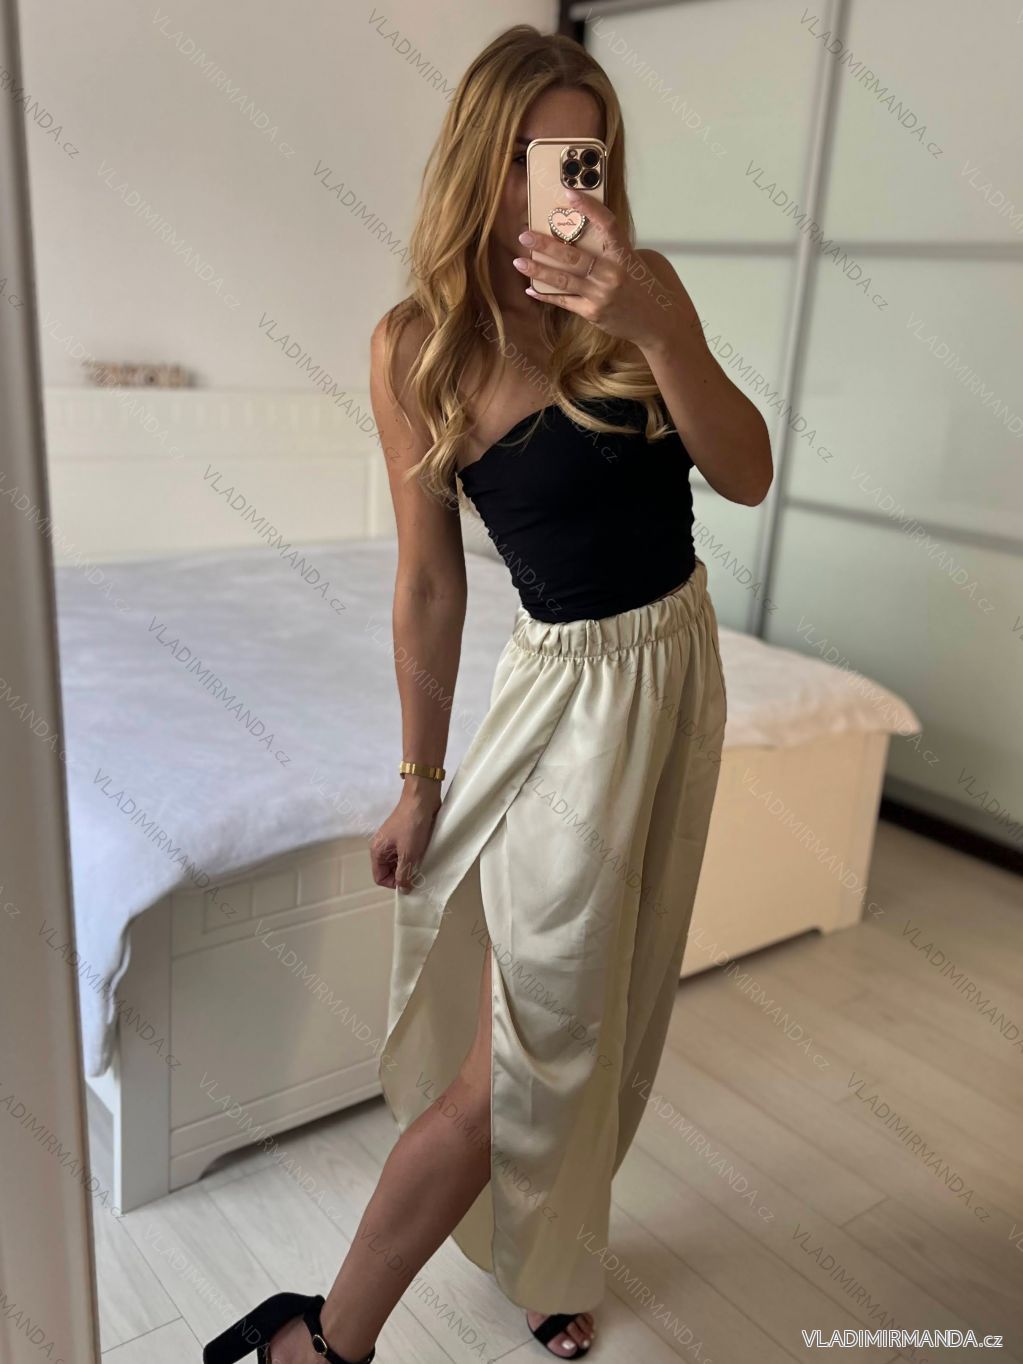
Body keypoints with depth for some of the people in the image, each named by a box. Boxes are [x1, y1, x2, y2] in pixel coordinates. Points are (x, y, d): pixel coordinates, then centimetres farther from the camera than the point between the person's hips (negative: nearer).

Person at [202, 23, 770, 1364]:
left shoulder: (639, 287, -5)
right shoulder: (418, 344, -11)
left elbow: (748, 477, -14)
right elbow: (430, 579, -6)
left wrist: (658, 329, -30)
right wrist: (420, 778, 0)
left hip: (681, 664, 4)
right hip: (567, 688, -3)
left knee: (605, 1005, 17)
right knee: (517, 1063, -1)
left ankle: (549, 1251, 42)